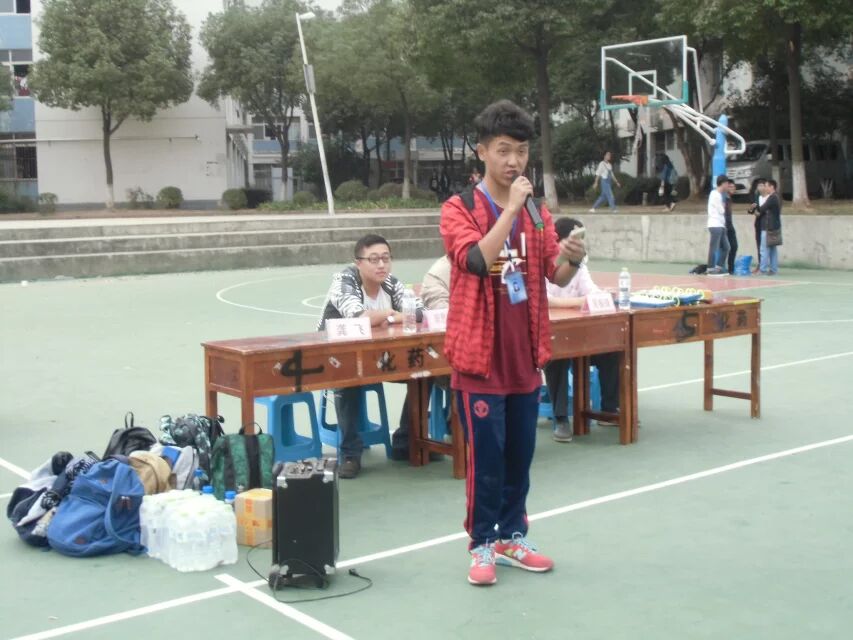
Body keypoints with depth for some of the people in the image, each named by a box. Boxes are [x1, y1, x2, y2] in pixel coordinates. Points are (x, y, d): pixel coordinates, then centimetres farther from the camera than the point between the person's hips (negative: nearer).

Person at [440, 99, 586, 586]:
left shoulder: (537, 211, 9)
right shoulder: (459, 209, -6)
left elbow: (556, 277, 5)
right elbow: (477, 260, -24)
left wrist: (573, 260, -16)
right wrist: (511, 208, -23)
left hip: (525, 355, 5)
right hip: (480, 355, -5)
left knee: (520, 454, 13)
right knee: (486, 456, 0)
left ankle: (512, 537, 27)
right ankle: (482, 545, 14)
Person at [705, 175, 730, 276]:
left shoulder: (718, 195, 19)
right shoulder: (715, 195, -11)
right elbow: (722, 210, -11)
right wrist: (723, 206, 7)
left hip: (720, 225, 10)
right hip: (715, 225, -10)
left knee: (725, 247, 10)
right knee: (714, 247, -7)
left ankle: (718, 267, 14)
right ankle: (711, 269, -4)